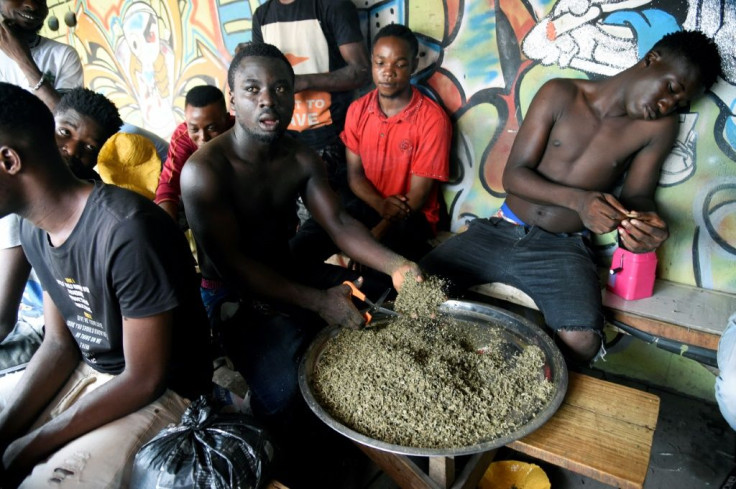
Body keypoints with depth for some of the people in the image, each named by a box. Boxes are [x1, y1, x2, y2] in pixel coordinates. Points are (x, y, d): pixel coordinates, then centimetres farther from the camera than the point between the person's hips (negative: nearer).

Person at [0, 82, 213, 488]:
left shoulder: (127, 233, -29)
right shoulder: (34, 227, -2)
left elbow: (145, 380, -22)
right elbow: (59, 344, 6)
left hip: (162, 392, -7)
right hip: (85, 372, 8)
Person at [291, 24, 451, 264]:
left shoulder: (432, 119, -14)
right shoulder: (357, 110, 3)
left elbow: (417, 196, -16)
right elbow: (354, 174, 3)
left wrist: (369, 239, -26)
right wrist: (381, 204, -19)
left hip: (412, 216, -4)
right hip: (367, 205, 4)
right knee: (300, 246, -17)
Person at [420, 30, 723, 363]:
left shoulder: (660, 127, 1)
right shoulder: (560, 94, -3)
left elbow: (636, 195, 5)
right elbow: (513, 175, -7)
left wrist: (642, 224, -21)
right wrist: (577, 199, -24)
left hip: (563, 249, 0)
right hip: (501, 232, 1)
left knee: (582, 344, -28)